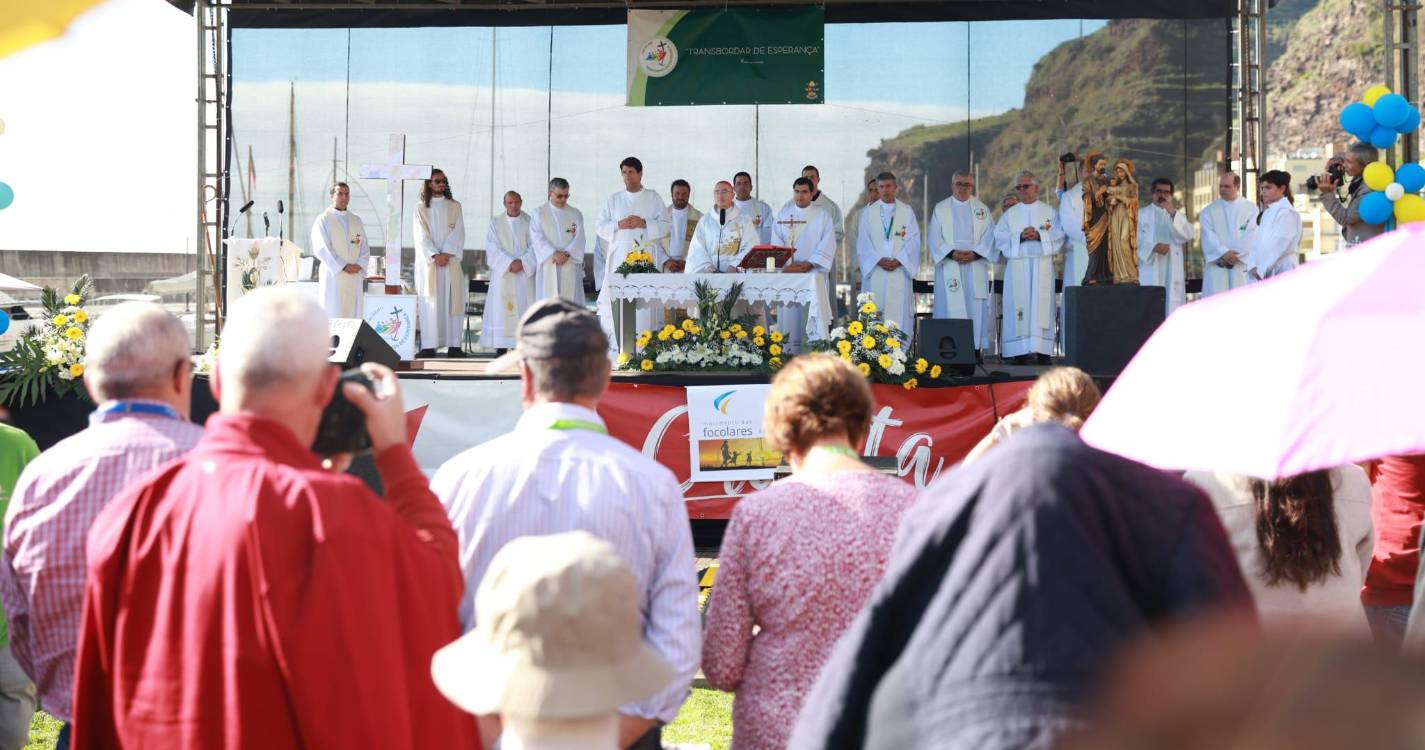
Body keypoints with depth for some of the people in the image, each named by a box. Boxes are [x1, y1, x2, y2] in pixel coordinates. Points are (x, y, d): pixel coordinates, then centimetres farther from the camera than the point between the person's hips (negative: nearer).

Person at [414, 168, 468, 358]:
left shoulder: (455, 206, 11)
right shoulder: (421, 208, 8)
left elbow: (457, 233, 3)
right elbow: (422, 236, 0)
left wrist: (447, 254, -11)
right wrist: (435, 256, -12)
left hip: (451, 261, 1)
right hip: (428, 261, -1)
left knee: (453, 301, -4)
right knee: (430, 303, -5)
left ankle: (454, 345, -5)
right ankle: (429, 346, -8)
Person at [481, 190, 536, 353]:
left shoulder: (530, 222, 7)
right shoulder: (496, 222, 7)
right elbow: (493, 248, -2)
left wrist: (522, 263, -13)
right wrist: (509, 263, -13)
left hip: (525, 272, 0)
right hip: (502, 273, 0)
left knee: (525, 307, -6)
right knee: (501, 308, -4)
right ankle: (500, 347, -3)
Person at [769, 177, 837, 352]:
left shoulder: (823, 215, 5)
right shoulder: (783, 214, 11)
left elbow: (828, 246, -3)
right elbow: (776, 244, 6)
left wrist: (807, 265, -13)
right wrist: (785, 264, -11)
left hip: (814, 273, -2)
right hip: (788, 272, 2)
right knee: (790, 317, -2)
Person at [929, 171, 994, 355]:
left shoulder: (982, 209, 12)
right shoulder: (940, 208, 10)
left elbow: (988, 237, 4)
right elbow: (935, 237, 2)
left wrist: (975, 254, -12)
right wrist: (951, 253, -13)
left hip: (975, 266, 1)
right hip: (949, 267, -1)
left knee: (976, 308, -3)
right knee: (950, 308, -6)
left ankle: (976, 348, -2)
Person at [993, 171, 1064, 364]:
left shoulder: (1049, 212, 12)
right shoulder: (1010, 214, 13)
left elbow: (1059, 236, 2)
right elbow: (999, 238, 3)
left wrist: (1039, 236, -14)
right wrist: (1020, 236, -12)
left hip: (1042, 267, 0)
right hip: (1017, 267, 0)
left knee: (1041, 304, -5)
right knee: (1019, 306, -6)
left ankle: (1042, 351, -5)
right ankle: (1020, 353, -7)